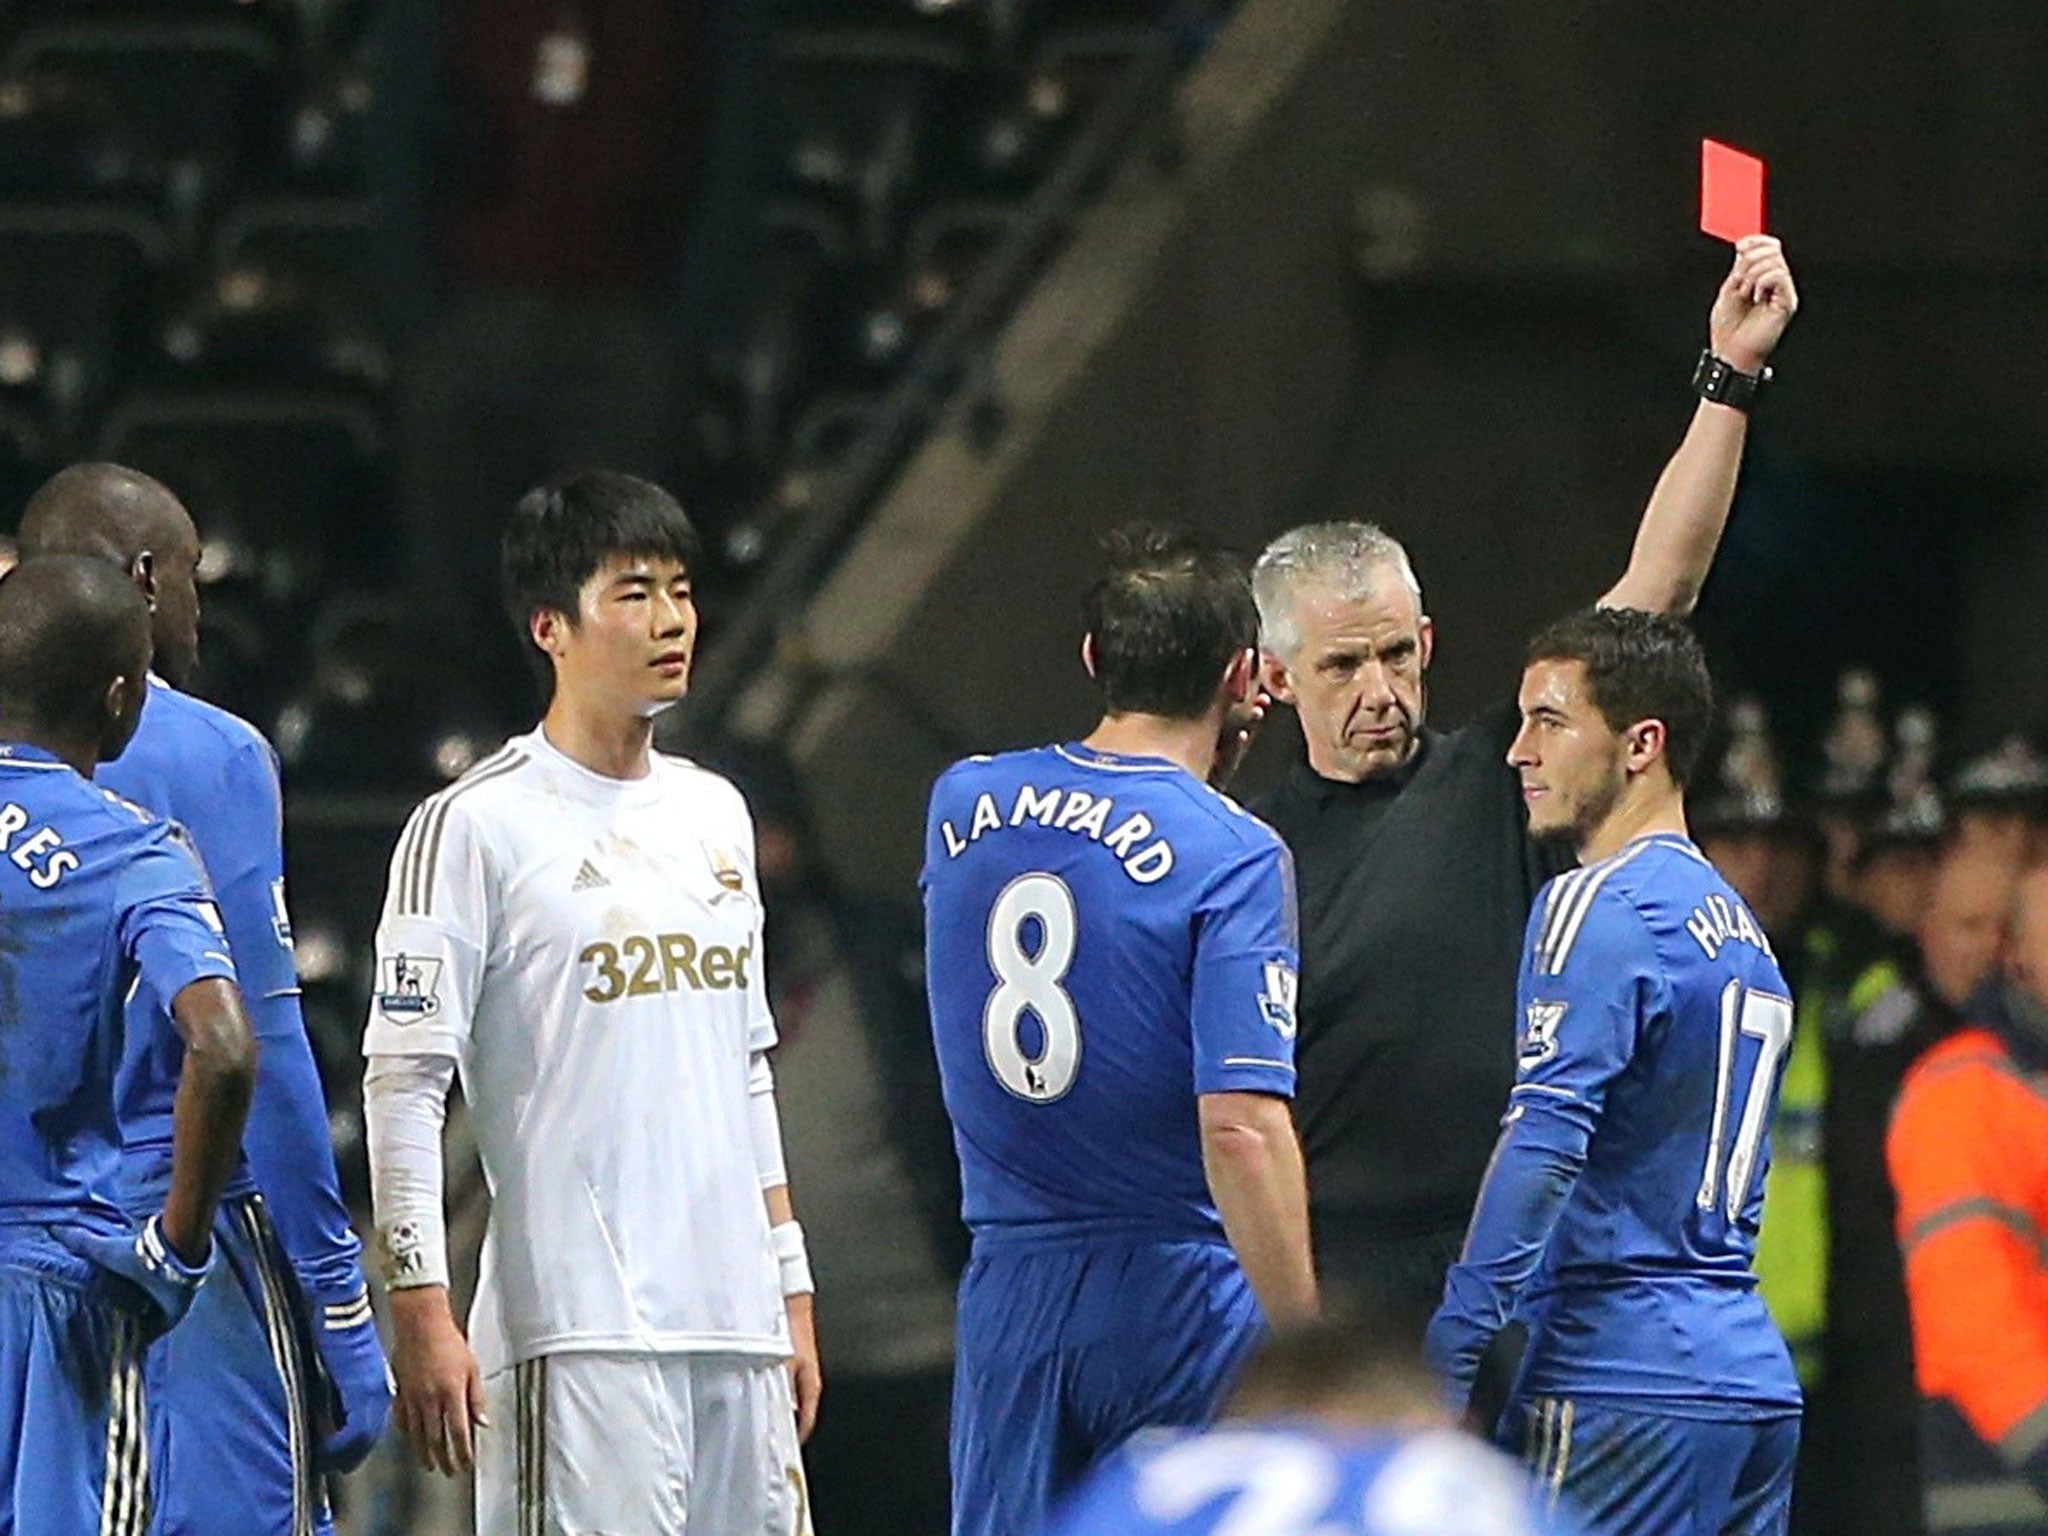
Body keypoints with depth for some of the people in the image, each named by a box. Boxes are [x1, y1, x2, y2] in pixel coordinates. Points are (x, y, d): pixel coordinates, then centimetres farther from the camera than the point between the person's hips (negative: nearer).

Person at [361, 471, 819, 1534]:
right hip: (574, 1327, -7)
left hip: (737, 1326, 7)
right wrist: (421, 1313, -15)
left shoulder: (714, 815, 17)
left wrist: (789, 1289, 20)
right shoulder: (475, 825, -5)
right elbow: (404, 1084, -8)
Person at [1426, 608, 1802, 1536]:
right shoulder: (1741, 926, 20)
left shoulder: (1600, 907, -9)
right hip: (1756, 1380, 9)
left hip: (1626, 1384, -9)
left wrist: (1444, 1361, -23)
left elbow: (1542, 1144, -20)